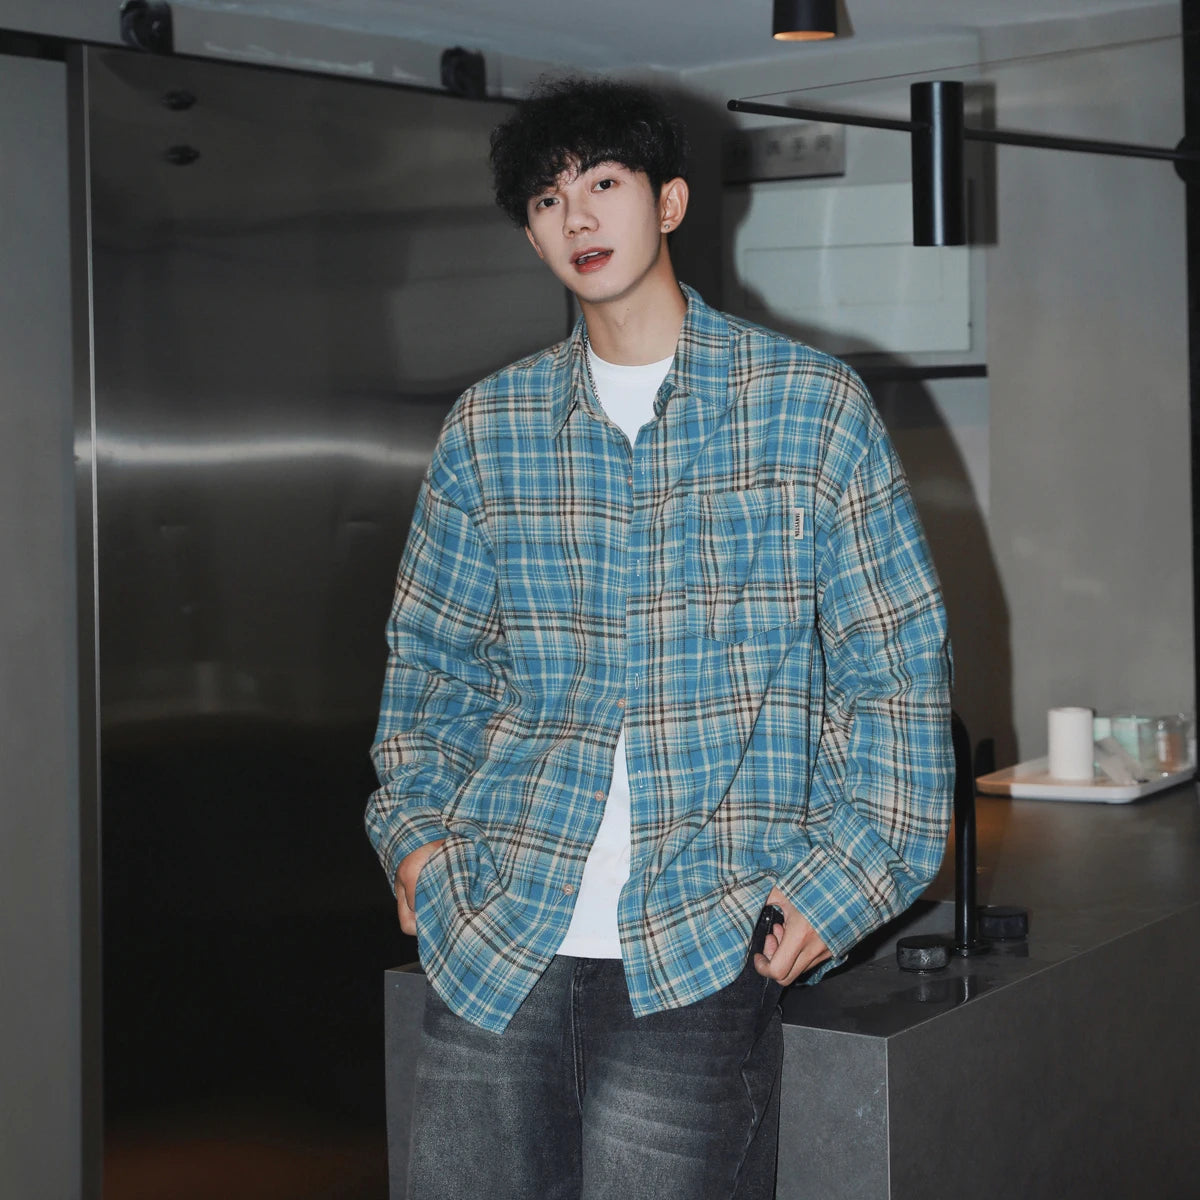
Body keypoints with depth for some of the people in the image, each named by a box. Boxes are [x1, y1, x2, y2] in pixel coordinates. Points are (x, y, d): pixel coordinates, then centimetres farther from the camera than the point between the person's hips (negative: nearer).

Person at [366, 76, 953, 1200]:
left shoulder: (812, 406, 2)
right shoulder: (487, 428, 10)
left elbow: (896, 663, 3)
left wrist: (844, 880, -5)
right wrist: (414, 826, 5)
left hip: (701, 949, -3)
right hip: (495, 932, 3)